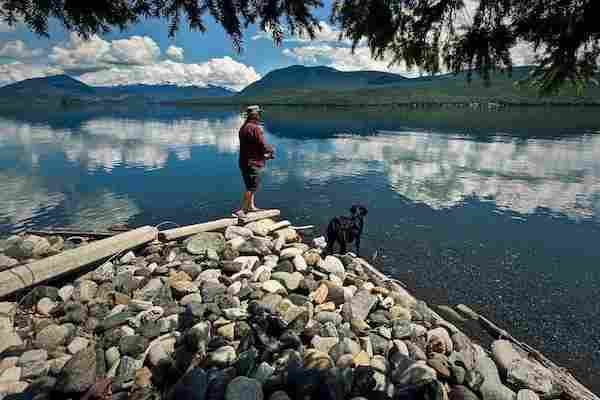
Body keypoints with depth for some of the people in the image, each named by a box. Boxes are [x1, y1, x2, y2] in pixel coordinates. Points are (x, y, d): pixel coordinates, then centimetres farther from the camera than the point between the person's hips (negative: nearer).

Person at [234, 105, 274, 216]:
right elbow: (263, 146, -19)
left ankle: (251, 206, 32)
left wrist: (264, 154, 14)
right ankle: (241, 210, -5)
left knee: (250, 186, 22)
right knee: (251, 188, -4)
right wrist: (271, 149, 4)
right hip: (253, 163, -10)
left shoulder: (243, 127, 12)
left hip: (244, 162, 10)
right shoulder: (255, 128, -18)